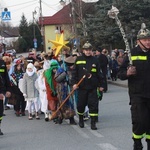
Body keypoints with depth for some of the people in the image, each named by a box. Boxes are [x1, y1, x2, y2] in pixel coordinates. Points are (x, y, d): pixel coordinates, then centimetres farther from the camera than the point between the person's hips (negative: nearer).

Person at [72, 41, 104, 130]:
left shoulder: (95, 60, 5)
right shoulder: (79, 60, 3)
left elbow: (98, 74, 8)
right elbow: (75, 72, 4)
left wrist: (100, 85, 8)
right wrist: (74, 83, -5)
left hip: (93, 87, 0)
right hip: (82, 87, 0)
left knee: (93, 104, -6)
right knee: (81, 104, 9)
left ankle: (93, 123, -1)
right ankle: (81, 119, 32)